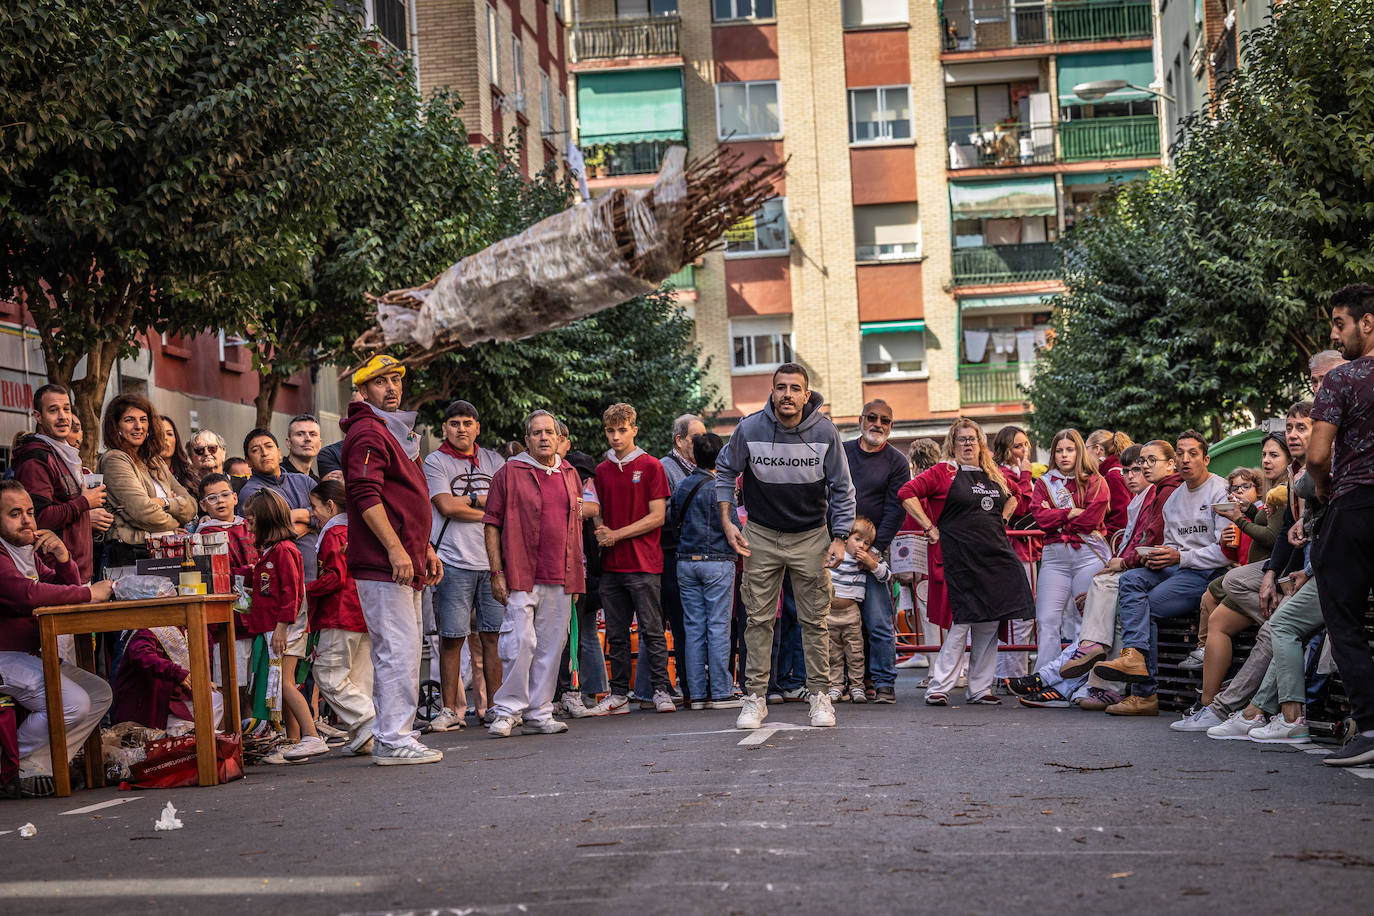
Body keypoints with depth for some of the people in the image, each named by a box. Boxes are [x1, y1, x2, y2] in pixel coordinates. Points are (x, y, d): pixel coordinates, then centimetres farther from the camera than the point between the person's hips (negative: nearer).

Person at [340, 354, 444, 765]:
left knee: (403, 651, 13)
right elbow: (366, 496, -20)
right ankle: (393, 740, -7)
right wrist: (395, 549, -25)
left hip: (406, 565, 10)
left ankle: (392, 736, 19)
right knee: (398, 649, -10)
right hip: (382, 565, -10)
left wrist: (425, 548, 24)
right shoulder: (367, 432, -10)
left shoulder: (398, 433, 23)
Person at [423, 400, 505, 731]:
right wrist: (490, 509, -3)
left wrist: (470, 499, -6)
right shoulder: (435, 462, 3)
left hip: (493, 561, 3)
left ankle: (495, 706, 12)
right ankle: (450, 709, 4)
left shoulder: (493, 461, 15)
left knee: (493, 635, 4)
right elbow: (447, 506, -9)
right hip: (454, 561, -3)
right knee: (451, 638, -2)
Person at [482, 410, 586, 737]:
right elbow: (491, 524, -2)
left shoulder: (570, 474, 15)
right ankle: (507, 710, 1)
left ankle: (538, 713, 13)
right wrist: (497, 572, -8)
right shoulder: (509, 473, -1)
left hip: (560, 579, 5)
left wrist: (577, 573, 16)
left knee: (551, 646, 6)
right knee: (520, 642, -11)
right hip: (521, 576, -5)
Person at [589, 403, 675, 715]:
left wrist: (617, 534, -10)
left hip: (643, 563, -5)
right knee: (616, 633, 7)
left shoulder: (650, 466, 0)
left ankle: (660, 690, 1)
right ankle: (619, 695, 12)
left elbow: (657, 516, -6)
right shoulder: (602, 470, 14)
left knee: (651, 629, -4)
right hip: (611, 564, 5)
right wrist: (601, 532, -4)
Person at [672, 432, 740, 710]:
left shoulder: (681, 486, 6)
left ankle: (697, 693, 7)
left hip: (686, 562, 5)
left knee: (693, 628, 6)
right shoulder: (718, 488, -11)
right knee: (718, 627, -2)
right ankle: (720, 692, -2)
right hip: (716, 561, -5)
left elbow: (672, 523, 12)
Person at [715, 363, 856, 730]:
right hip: (761, 535, 0)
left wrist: (839, 539, -6)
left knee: (814, 620, 3)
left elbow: (842, 489, -1)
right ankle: (755, 697, 8)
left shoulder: (824, 432, -11)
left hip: (811, 535, 0)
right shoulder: (750, 429, -11)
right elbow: (725, 471, 6)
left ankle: (819, 694, 12)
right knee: (758, 619, 2)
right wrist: (727, 522, -2)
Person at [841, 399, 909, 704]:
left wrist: (876, 548, -12)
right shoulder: (840, 452, 12)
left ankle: (884, 683, -2)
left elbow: (895, 510, -3)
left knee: (879, 622, -7)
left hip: (873, 551, -3)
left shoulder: (896, 462, 3)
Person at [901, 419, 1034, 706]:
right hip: (961, 557, -6)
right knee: (963, 622, -10)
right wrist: (931, 528, -9)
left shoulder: (994, 475, 16)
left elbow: (1014, 495, 35)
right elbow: (907, 493, -6)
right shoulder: (943, 472, 0)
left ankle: (979, 688, 11)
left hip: (996, 554, 6)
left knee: (990, 623, 3)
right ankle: (938, 687, -3)